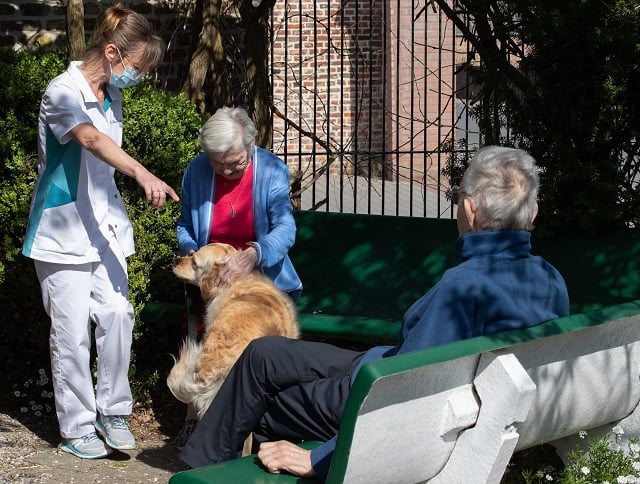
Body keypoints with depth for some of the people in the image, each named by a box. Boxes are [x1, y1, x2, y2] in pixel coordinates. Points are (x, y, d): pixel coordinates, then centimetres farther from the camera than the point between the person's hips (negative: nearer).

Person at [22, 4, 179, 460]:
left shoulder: (111, 96, 10)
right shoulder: (63, 92, -16)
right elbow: (91, 139, -37)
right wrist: (142, 173, -52)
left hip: (104, 226, 7)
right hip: (63, 229, -7)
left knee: (116, 315, -1)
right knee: (73, 329, -3)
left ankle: (112, 412, 12)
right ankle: (77, 427, 9)